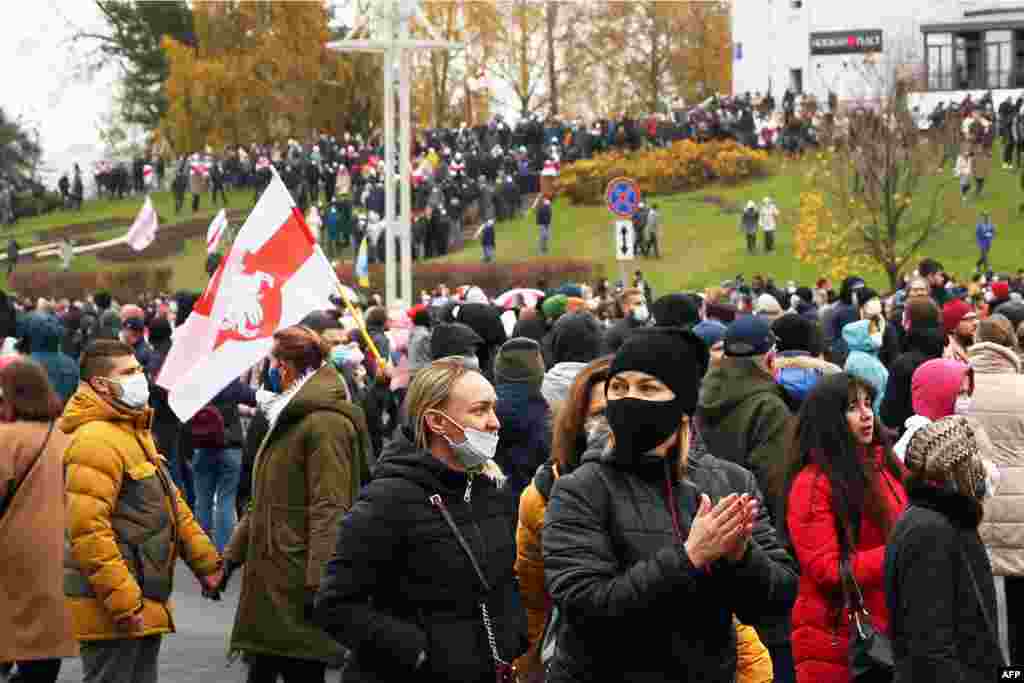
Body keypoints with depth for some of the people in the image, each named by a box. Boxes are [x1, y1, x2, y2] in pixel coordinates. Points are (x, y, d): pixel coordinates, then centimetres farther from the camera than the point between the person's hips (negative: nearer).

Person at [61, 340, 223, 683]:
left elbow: (171, 506, 26)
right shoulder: (96, 440, -17)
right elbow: (87, 529, -25)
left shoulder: (135, 433, 18)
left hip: (144, 605, 10)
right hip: (112, 610, -10)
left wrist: (206, 562, 19)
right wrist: (123, 602, -25)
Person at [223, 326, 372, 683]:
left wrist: (317, 583, -23)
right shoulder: (287, 419, 19)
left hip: (298, 586, -10)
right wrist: (233, 554, 22)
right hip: (270, 580, 10)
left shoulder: (326, 424, -15)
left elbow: (329, 512, -20)